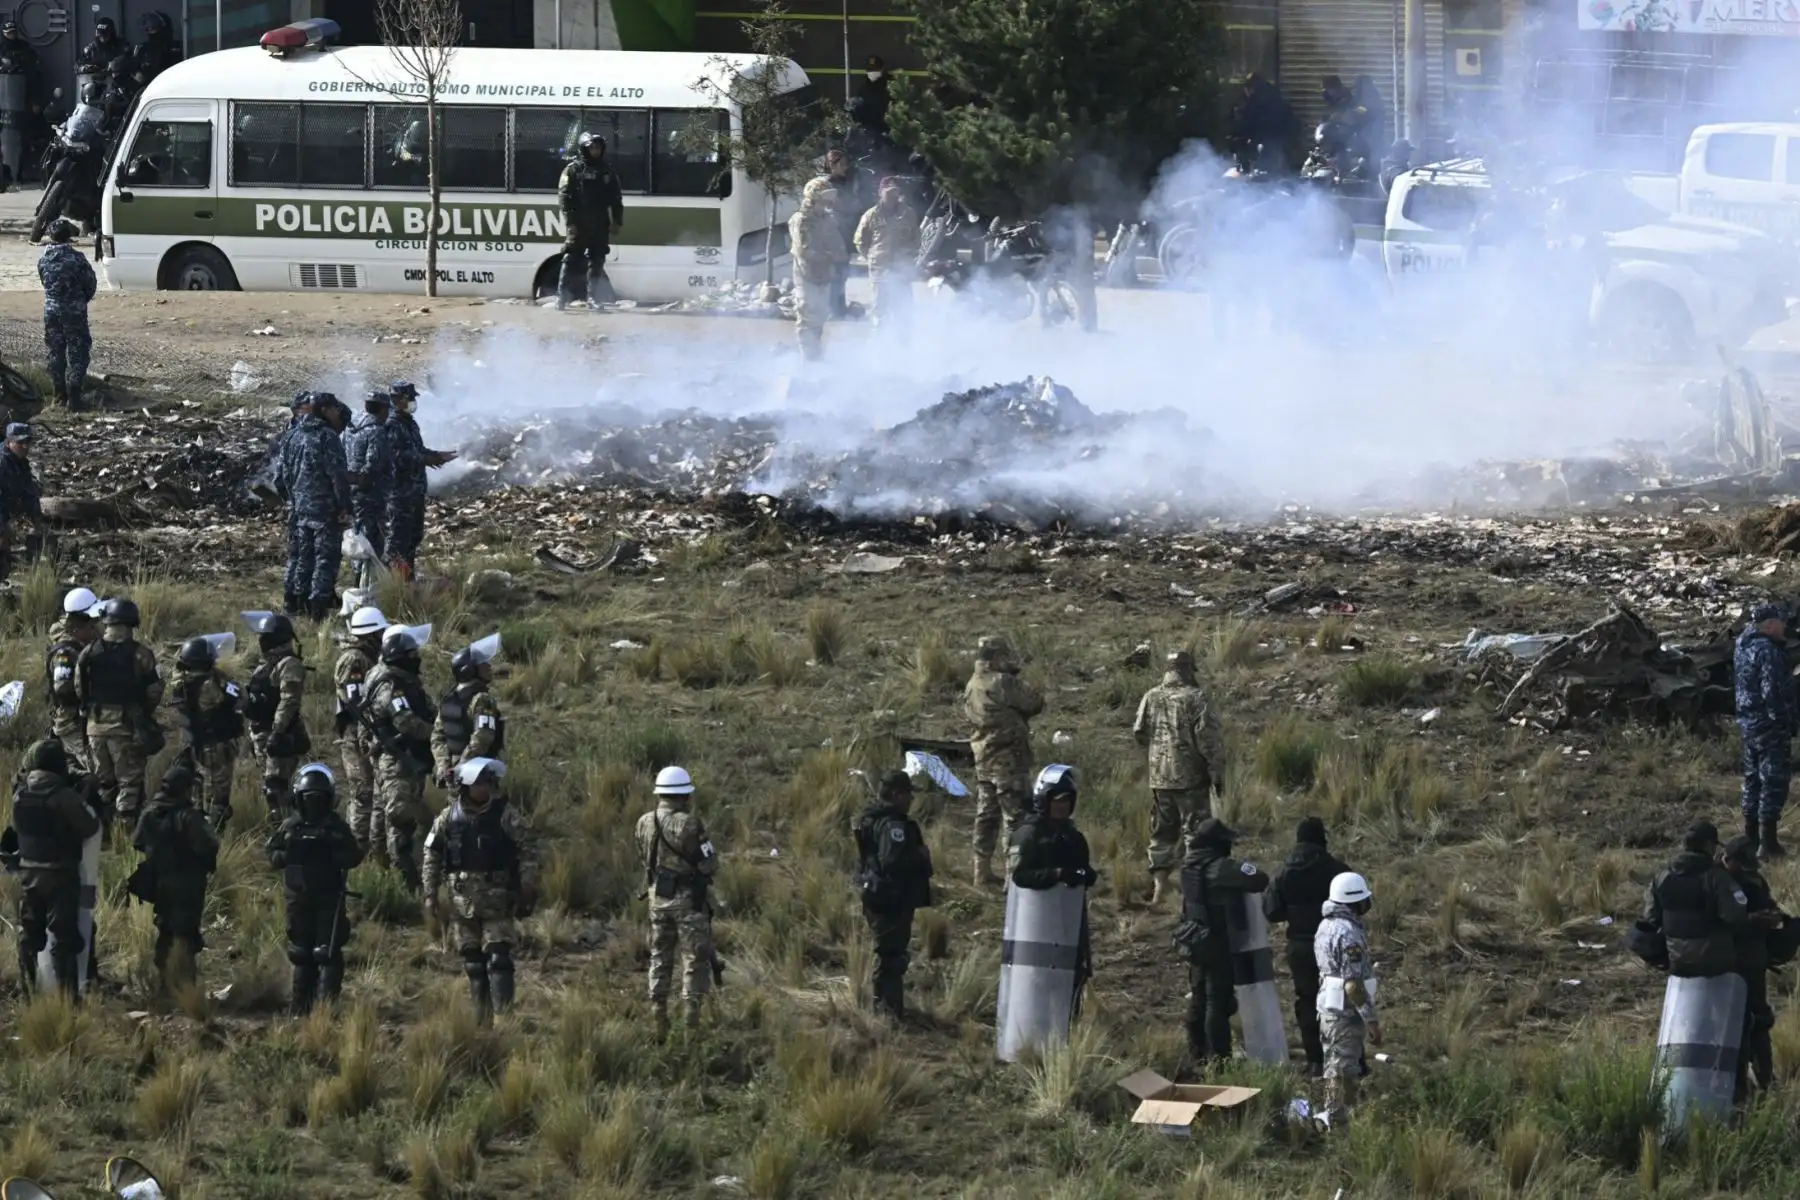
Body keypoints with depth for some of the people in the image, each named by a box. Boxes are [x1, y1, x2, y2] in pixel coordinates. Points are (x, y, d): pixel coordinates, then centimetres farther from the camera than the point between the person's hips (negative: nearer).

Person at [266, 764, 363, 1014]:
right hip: (299, 899, 2)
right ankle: (301, 1005, 16)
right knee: (301, 953, 9)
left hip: (329, 899, -2)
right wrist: (287, 857, -16)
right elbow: (271, 852, 4)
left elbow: (354, 855, -3)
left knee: (328, 953, -8)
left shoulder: (337, 827, 0)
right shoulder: (290, 826, 4)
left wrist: (333, 857, -20)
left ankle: (327, 1002, -7)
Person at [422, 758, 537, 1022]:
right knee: (472, 962, 8)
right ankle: (482, 1019, 16)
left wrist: (528, 891, -9)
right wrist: (430, 897, 6)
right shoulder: (449, 817, 2)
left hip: (497, 901, -3)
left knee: (498, 959, -12)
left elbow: (528, 851, -3)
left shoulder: (506, 815, -6)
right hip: (462, 901, 3)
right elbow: (432, 856, 10)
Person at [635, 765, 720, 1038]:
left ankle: (658, 1018, 14)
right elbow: (710, 864, -15)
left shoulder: (645, 823, -1)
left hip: (658, 895, 5)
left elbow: (644, 858, 9)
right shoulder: (689, 824, -19)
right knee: (697, 956, 5)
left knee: (660, 957, 15)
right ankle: (692, 1014, -1)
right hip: (688, 899, -5)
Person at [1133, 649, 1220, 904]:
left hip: (1159, 775, 5)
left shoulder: (1151, 697, 3)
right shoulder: (1194, 697, -12)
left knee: (1162, 831, 13)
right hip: (1190, 775, -5)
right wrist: (1213, 767, -5)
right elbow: (1206, 735, -14)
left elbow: (1139, 732, 7)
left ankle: (1159, 886, 12)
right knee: (1195, 828, 0)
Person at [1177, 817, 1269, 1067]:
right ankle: (1218, 1056, 0)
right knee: (1218, 1001, -3)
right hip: (1218, 943, -8)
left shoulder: (1190, 868, 6)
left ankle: (1197, 1053, 26)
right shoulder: (1221, 868, -20)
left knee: (1198, 999, 17)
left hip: (1196, 941, 8)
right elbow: (1259, 880, -25)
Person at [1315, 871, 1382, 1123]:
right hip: (1347, 1013, -9)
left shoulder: (1326, 926, 9)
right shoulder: (1348, 934, -21)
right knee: (1345, 1072, -3)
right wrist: (1371, 1020, -19)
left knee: (1335, 1067, 18)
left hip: (1328, 1008, 9)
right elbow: (1353, 983, -24)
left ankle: (1331, 1117, 25)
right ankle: (1340, 1121, -1)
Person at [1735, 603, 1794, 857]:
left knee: (1754, 779, 18)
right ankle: (1768, 842, -7)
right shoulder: (1767, 651, -19)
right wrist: (1783, 721, -17)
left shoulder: (1743, 646, 9)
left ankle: (1751, 836, 25)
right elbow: (1772, 691, -22)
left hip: (1748, 722, 9)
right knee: (1774, 780, -5)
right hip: (1768, 726, -9)